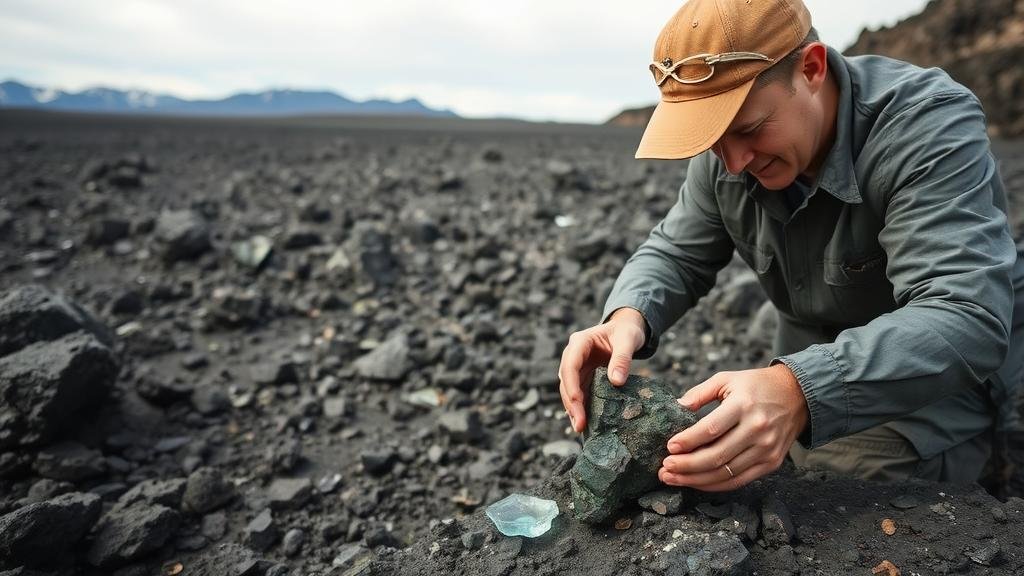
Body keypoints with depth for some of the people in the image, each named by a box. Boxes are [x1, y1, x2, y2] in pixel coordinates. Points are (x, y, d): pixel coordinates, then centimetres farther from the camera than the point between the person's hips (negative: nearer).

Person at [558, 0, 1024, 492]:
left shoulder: (930, 124, -30)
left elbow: (968, 320, -40)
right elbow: (675, 253, -4)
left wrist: (798, 391, -57)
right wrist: (628, 317, -29)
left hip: (934, 397, -4)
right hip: (813, 388, 5)